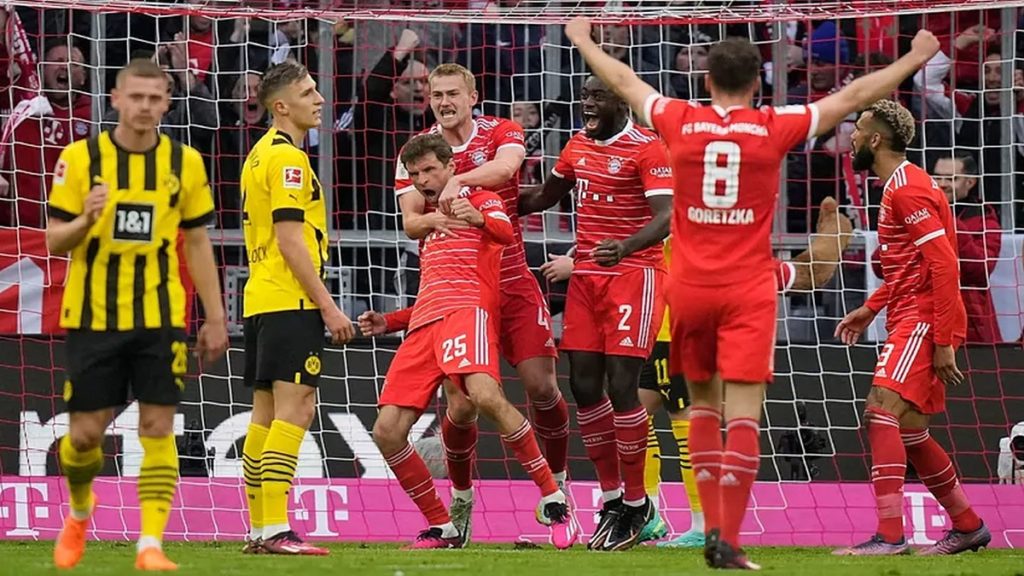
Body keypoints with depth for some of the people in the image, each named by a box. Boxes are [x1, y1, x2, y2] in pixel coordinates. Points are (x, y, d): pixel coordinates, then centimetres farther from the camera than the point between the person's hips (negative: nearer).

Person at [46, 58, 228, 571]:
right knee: (86, 433, 2)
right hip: (93, 316, -1)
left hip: (160, 317, 1)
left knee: (157, 429, -6)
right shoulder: (80, 158, -3)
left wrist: (215, 318, 7)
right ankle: (80, 512, 32)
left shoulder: (184, 162, 3)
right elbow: (53, 241, -2)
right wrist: (84, 220, -24)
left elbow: (197, 244, 10)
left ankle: (150, 544, -5)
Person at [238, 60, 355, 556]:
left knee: (267, 414, 10)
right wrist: (328, 306, -17)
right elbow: (290, 239, -18)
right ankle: (275, 530, -18)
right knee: (294, 408, -12)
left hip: (261, 301, 10)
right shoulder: (286, 157, -12)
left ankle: (259, 531, 11)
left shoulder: (260, 155, 19)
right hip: (290, 302, -10)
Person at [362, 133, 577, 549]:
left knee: (484, 394, -34)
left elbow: (507, 233, -11)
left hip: (467, 308, -7)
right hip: (423, 325, 7)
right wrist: (389, 323, 29)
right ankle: (441, 529, 4)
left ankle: (553, 500, -25)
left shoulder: (479, 200, 13)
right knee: (387, 432, -8)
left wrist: (480, 219, -33)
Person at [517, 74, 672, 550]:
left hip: (633, 274, -7)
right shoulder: (578, 146, 12)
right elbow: (546, 196, 29)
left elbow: (664, 217, -20)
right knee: (584, 385, 2)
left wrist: (624, 247, -37)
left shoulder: (648, 149, -11)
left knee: (620, 385, -11)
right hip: (586, 275, 7)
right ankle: (611, 498, 14)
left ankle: (636, 503, 2)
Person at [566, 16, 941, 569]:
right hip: (748, 291, -2)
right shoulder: (775, 129, -4)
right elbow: (853, 96, 6)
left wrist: (583, 40, 35)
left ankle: (713, 528, 11)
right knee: (743, 416, -5)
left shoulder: (680, 123, -1)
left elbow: (622, 80, 17)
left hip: (689, 288, 2)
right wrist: (915, 58, 19)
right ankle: (729, 541, -14)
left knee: (704, 404, 18)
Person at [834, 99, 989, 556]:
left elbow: (944, 264, -20)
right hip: (911, 318, 11)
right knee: (909, 431, 14)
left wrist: (943, 342, -23)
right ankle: (968, 527, 24)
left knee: (881, 412, -20)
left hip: (923, 320, -11)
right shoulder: (900, 186, 19)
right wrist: (870, 309, 23)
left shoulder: (907, 189, -14)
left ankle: (889, 536, -25)